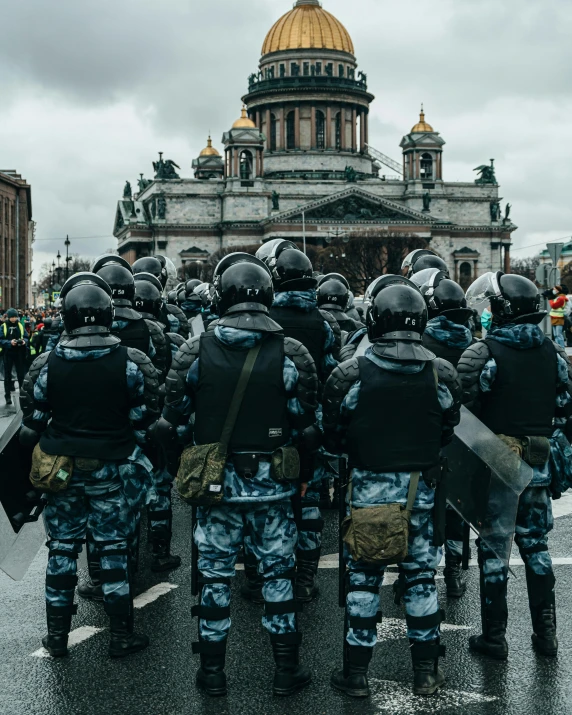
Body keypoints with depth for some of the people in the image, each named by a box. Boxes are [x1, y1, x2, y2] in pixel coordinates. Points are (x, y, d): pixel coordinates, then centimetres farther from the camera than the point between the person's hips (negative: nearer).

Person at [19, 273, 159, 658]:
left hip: (61, 468, 1)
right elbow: (144, 422, -5)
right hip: (112, 470, -1)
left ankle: (57, 636, 23)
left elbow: (32, 424, 1)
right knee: (113, 550, 10)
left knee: (62, 549, 14)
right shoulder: (133, 363, -11)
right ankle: (121, 636, 18)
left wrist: (42, 455, 18)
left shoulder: (47, 364, -7)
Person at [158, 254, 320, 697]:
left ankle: (212, 672, 23)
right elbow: (307, 427, -4)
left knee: (215, 574, 12)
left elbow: (172, 420, 0)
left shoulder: (196, 351, -6)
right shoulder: (292, 354, -8)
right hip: (273, 485, 0)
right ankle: (286, 671, 22)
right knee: (278, 573, 12)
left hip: (214, 481, 1)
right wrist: (303, 476, 10)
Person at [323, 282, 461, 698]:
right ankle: (427, 673, 24)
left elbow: (332, 438, -3)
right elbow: (449, 434, 6)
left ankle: (356, 674, 18)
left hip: (367, 489, -2)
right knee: (421, 578, 14)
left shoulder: (350, 374, -12)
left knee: (363, 579, 10)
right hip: (423, 490, 2)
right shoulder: (443, 374, -6)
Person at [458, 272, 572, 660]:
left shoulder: (483, 354, -17)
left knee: (493, 547, 6)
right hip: (538, 465, 5)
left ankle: (494, 637, 12)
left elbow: (461, 407, -17)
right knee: (535, 544, 16)